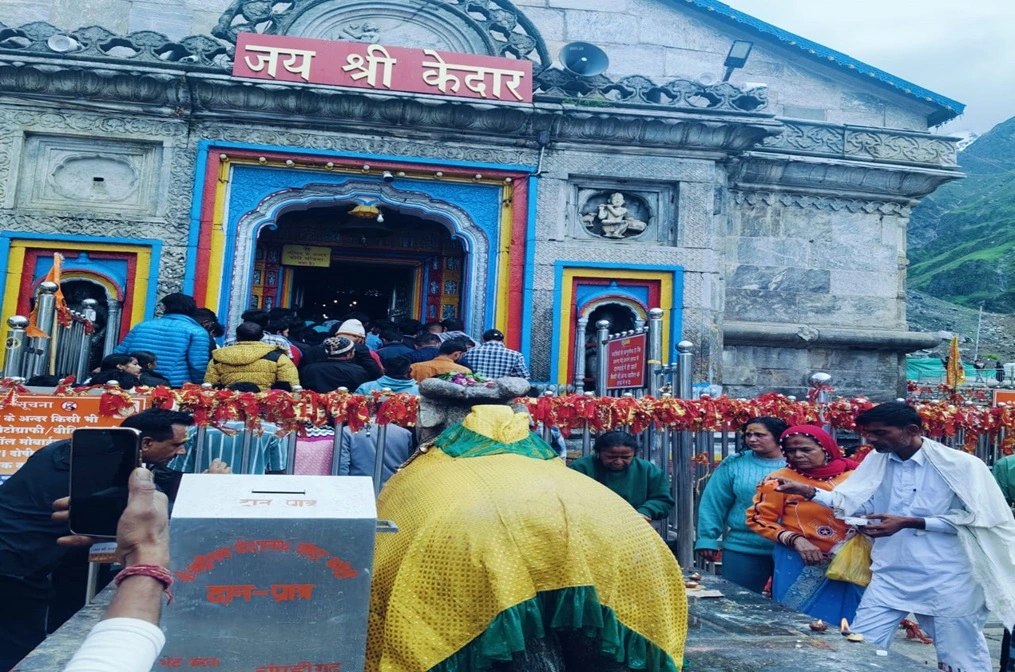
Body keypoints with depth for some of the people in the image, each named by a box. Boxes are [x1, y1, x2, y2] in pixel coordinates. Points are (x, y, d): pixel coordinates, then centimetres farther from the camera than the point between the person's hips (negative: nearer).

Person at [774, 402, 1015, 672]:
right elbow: (854, 502, 4)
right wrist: (809, 492, -11)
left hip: (946, 582, -4)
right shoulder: (876, 459, 6)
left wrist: (909, 523, -19)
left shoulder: (961, 464, -9)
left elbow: (973, 517, -11)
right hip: (889, 578, 4)